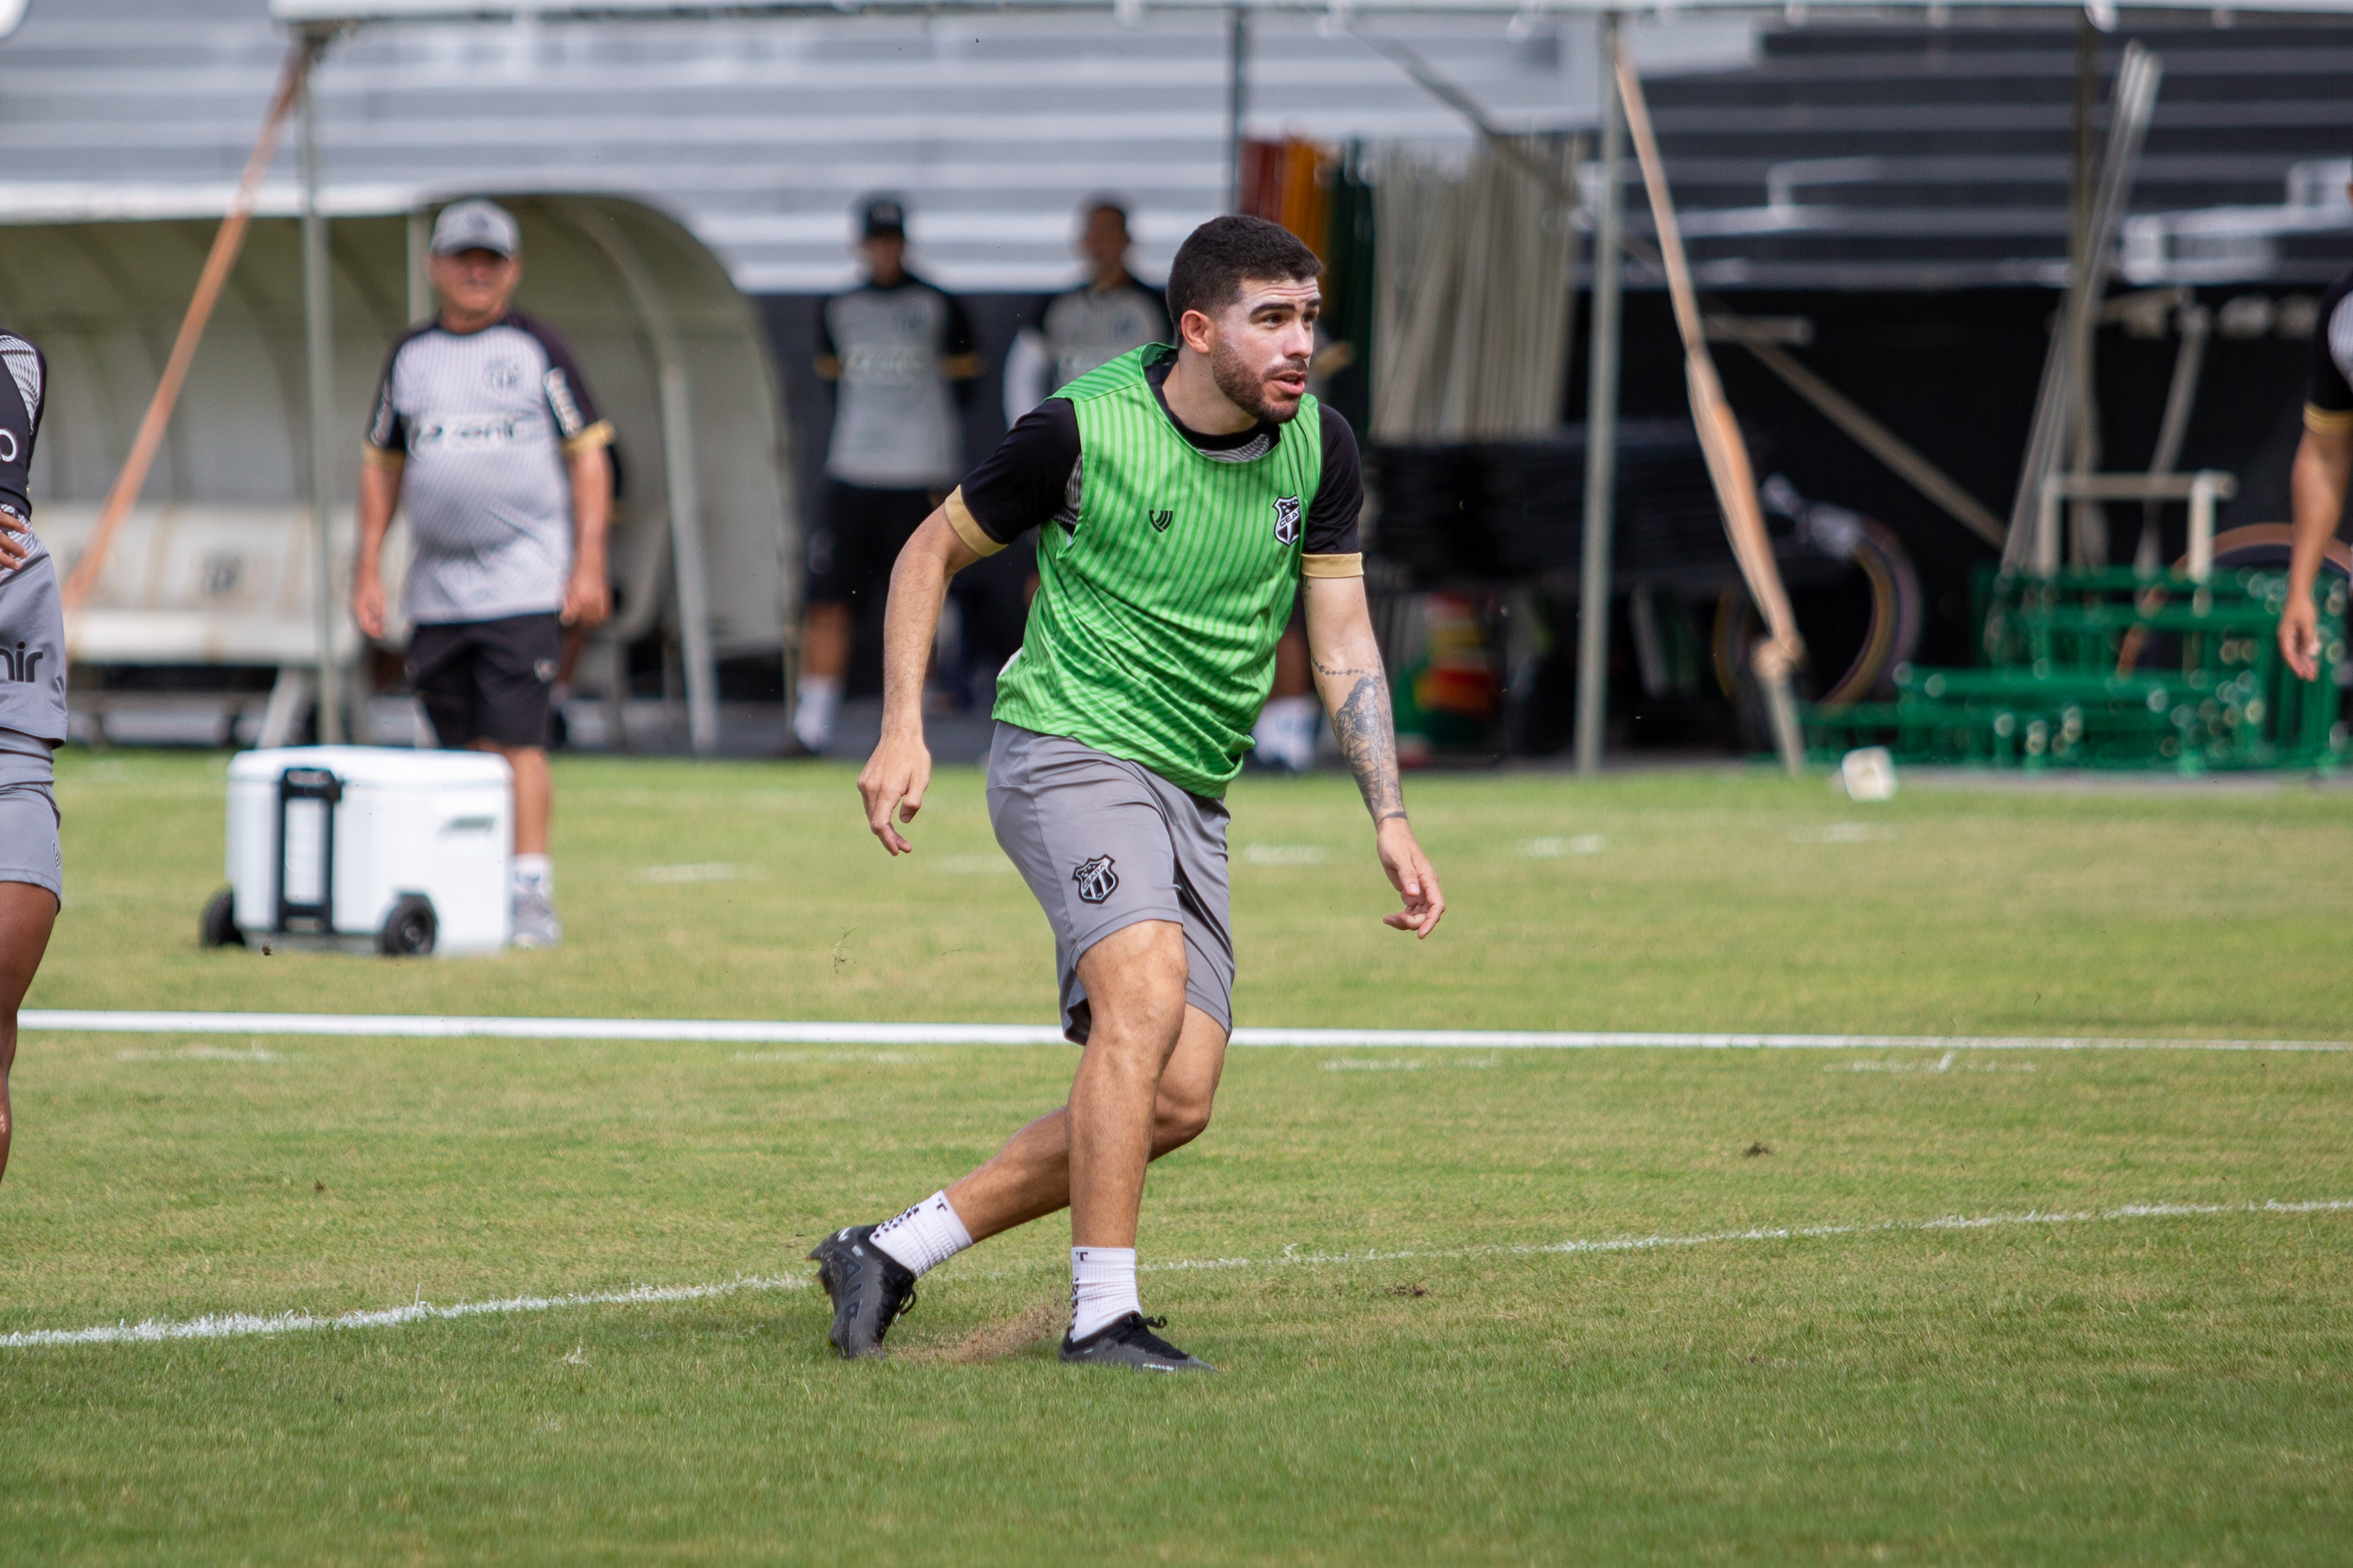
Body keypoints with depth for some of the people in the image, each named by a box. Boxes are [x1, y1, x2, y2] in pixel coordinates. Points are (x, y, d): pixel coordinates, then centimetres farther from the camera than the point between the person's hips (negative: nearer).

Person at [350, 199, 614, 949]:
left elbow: (588, 456, 2)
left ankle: (533, 893, -12)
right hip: (437, 590, 4)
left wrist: (589, 563, -6)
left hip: (525, 584, -4)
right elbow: (381, 465, 19)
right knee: (463, 745, 6)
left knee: (518, 741, -12)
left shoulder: (537, 350, 2)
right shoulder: (410, 354, 13)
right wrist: (367, 571, 13)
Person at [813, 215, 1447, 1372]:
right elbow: (933, 552, 1)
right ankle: (1102, 1312, -25)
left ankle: (889, 1252, 9)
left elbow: (1342, 644, 8)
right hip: (1069, 749, -6)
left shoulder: (1317, 449, 1)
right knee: (1147, 992, -29)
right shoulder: (1081, 430, -13)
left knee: (1176, 1100, -2)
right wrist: (902, 732, -8)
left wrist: (1389, 819, -2)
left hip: (1192, 795, 6)